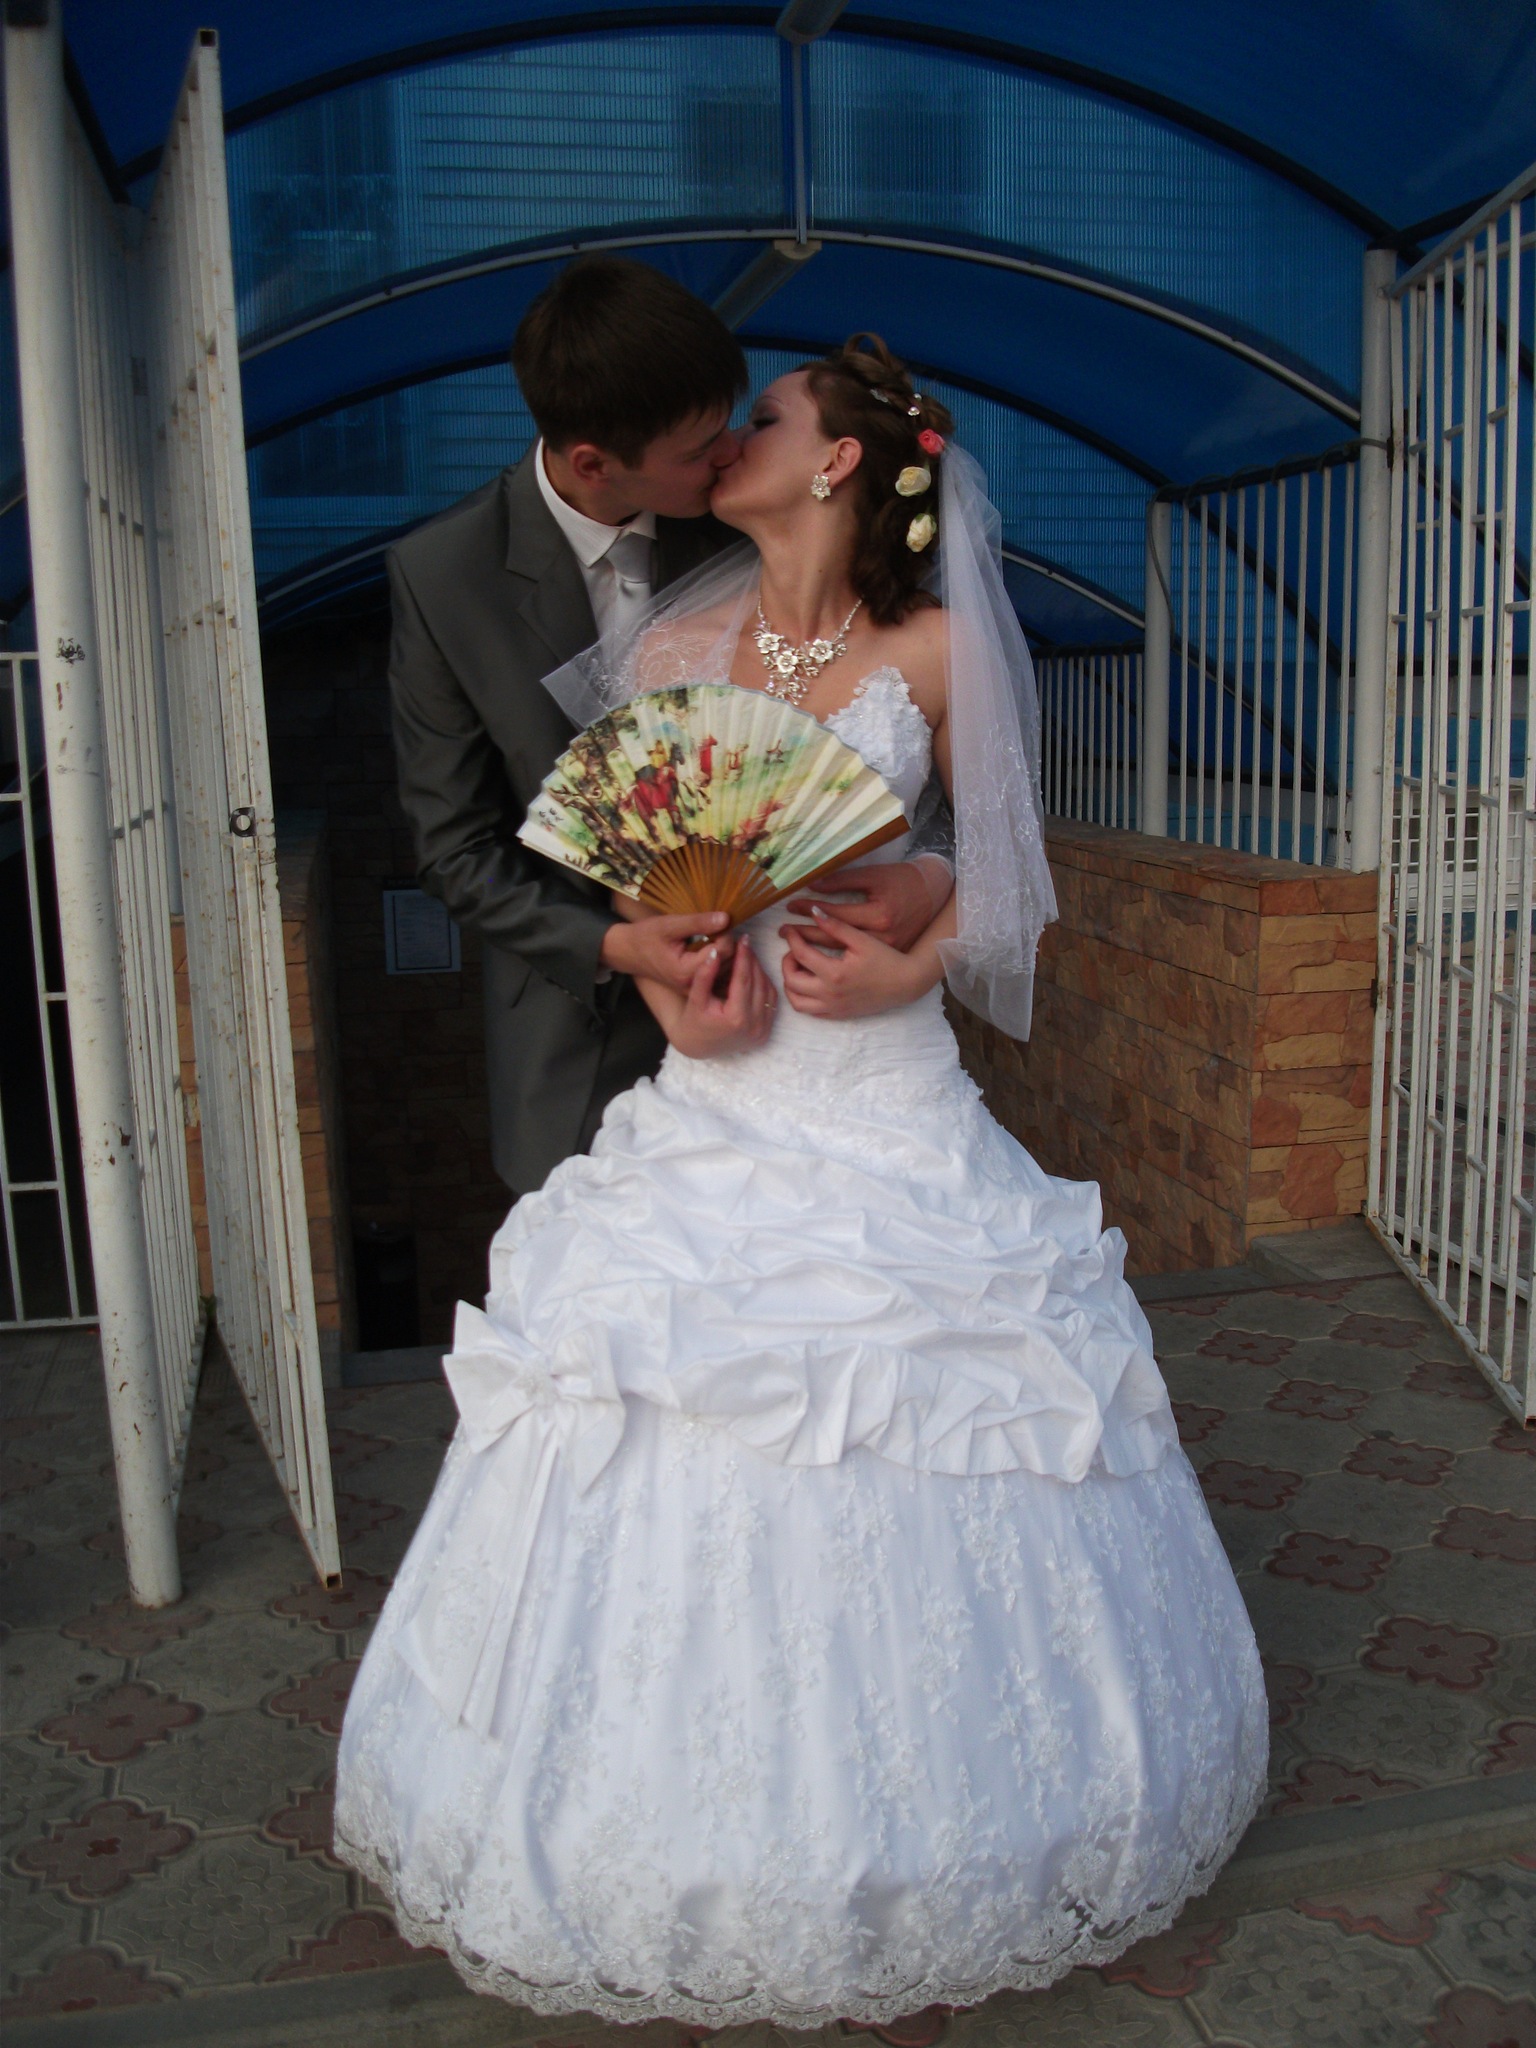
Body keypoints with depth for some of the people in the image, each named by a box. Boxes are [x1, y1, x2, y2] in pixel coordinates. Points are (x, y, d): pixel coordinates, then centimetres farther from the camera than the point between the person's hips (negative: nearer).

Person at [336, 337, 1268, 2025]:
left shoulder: (935, 652, -1)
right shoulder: (670, 647, 4)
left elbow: (1002, 860, 7)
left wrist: (915, 963, -12)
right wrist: (669, 994, -13)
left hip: (888, 1112, -1)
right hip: (712, 1115, 2)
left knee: (908, 1496, 6)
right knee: (684, 1495, 6)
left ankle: (909, 1847, 31)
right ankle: (694, 1841, 28)